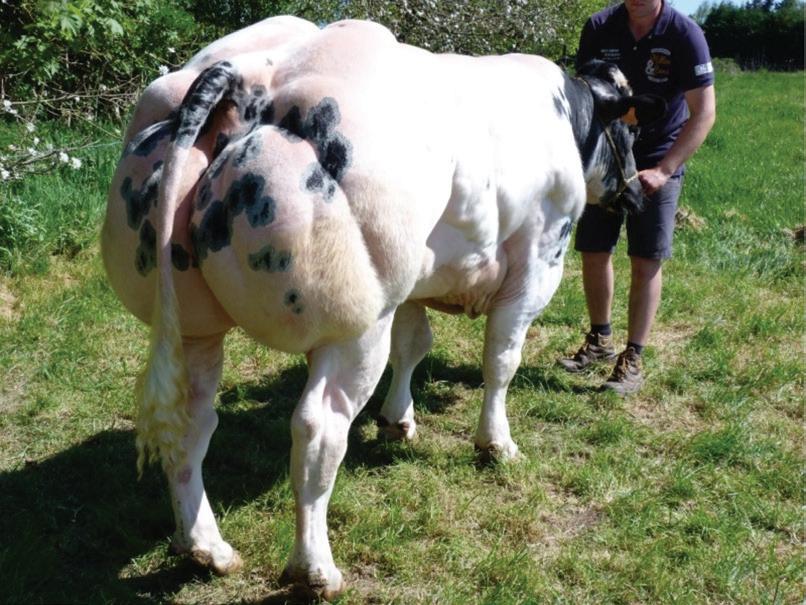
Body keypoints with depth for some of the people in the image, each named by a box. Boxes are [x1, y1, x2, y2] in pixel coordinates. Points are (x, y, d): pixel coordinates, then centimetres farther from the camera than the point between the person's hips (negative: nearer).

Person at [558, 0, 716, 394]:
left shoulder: (686, 36, -16)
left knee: (646, 261, -3)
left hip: (658, 163, -3)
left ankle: (632, 362, 7)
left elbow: (704, 113, -16)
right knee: (593, 252, 7)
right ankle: (600, 341, 28)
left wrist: (663, 170, -24)